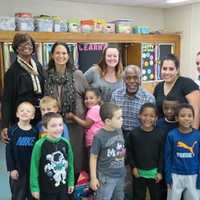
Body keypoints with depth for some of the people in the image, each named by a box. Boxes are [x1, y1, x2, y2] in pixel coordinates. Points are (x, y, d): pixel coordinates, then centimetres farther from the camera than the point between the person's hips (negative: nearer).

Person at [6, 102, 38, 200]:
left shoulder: (35, 132, -3)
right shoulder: (12, 130, -7)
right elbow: (9, 151, -6)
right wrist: (11, 168, -10)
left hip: (32, 170, 2)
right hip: (18, 170, -1)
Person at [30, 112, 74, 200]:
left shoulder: (66, 143, -6)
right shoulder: (40, 144, -18)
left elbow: (70, 164, 3)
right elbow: (34, 167, -12)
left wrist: (71, 182, 7)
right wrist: (34, 187, -9)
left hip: (63, 188, 4)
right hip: (46, 189, -4)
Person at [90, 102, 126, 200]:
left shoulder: (119, 131, -3)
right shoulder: (99, 136, -22)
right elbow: (93, 157, -14)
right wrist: (93, 178, -11)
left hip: (120, 174, 7)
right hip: (106, 177, -6)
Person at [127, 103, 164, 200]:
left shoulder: (159, 134, -10)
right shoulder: (134, 133, -11)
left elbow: (162, 154, -5)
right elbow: (129, 151, -2)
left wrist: (160, 171, -5)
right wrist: (133, 167, -6)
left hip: (154, 172, 1)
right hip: (138, 172, 0)